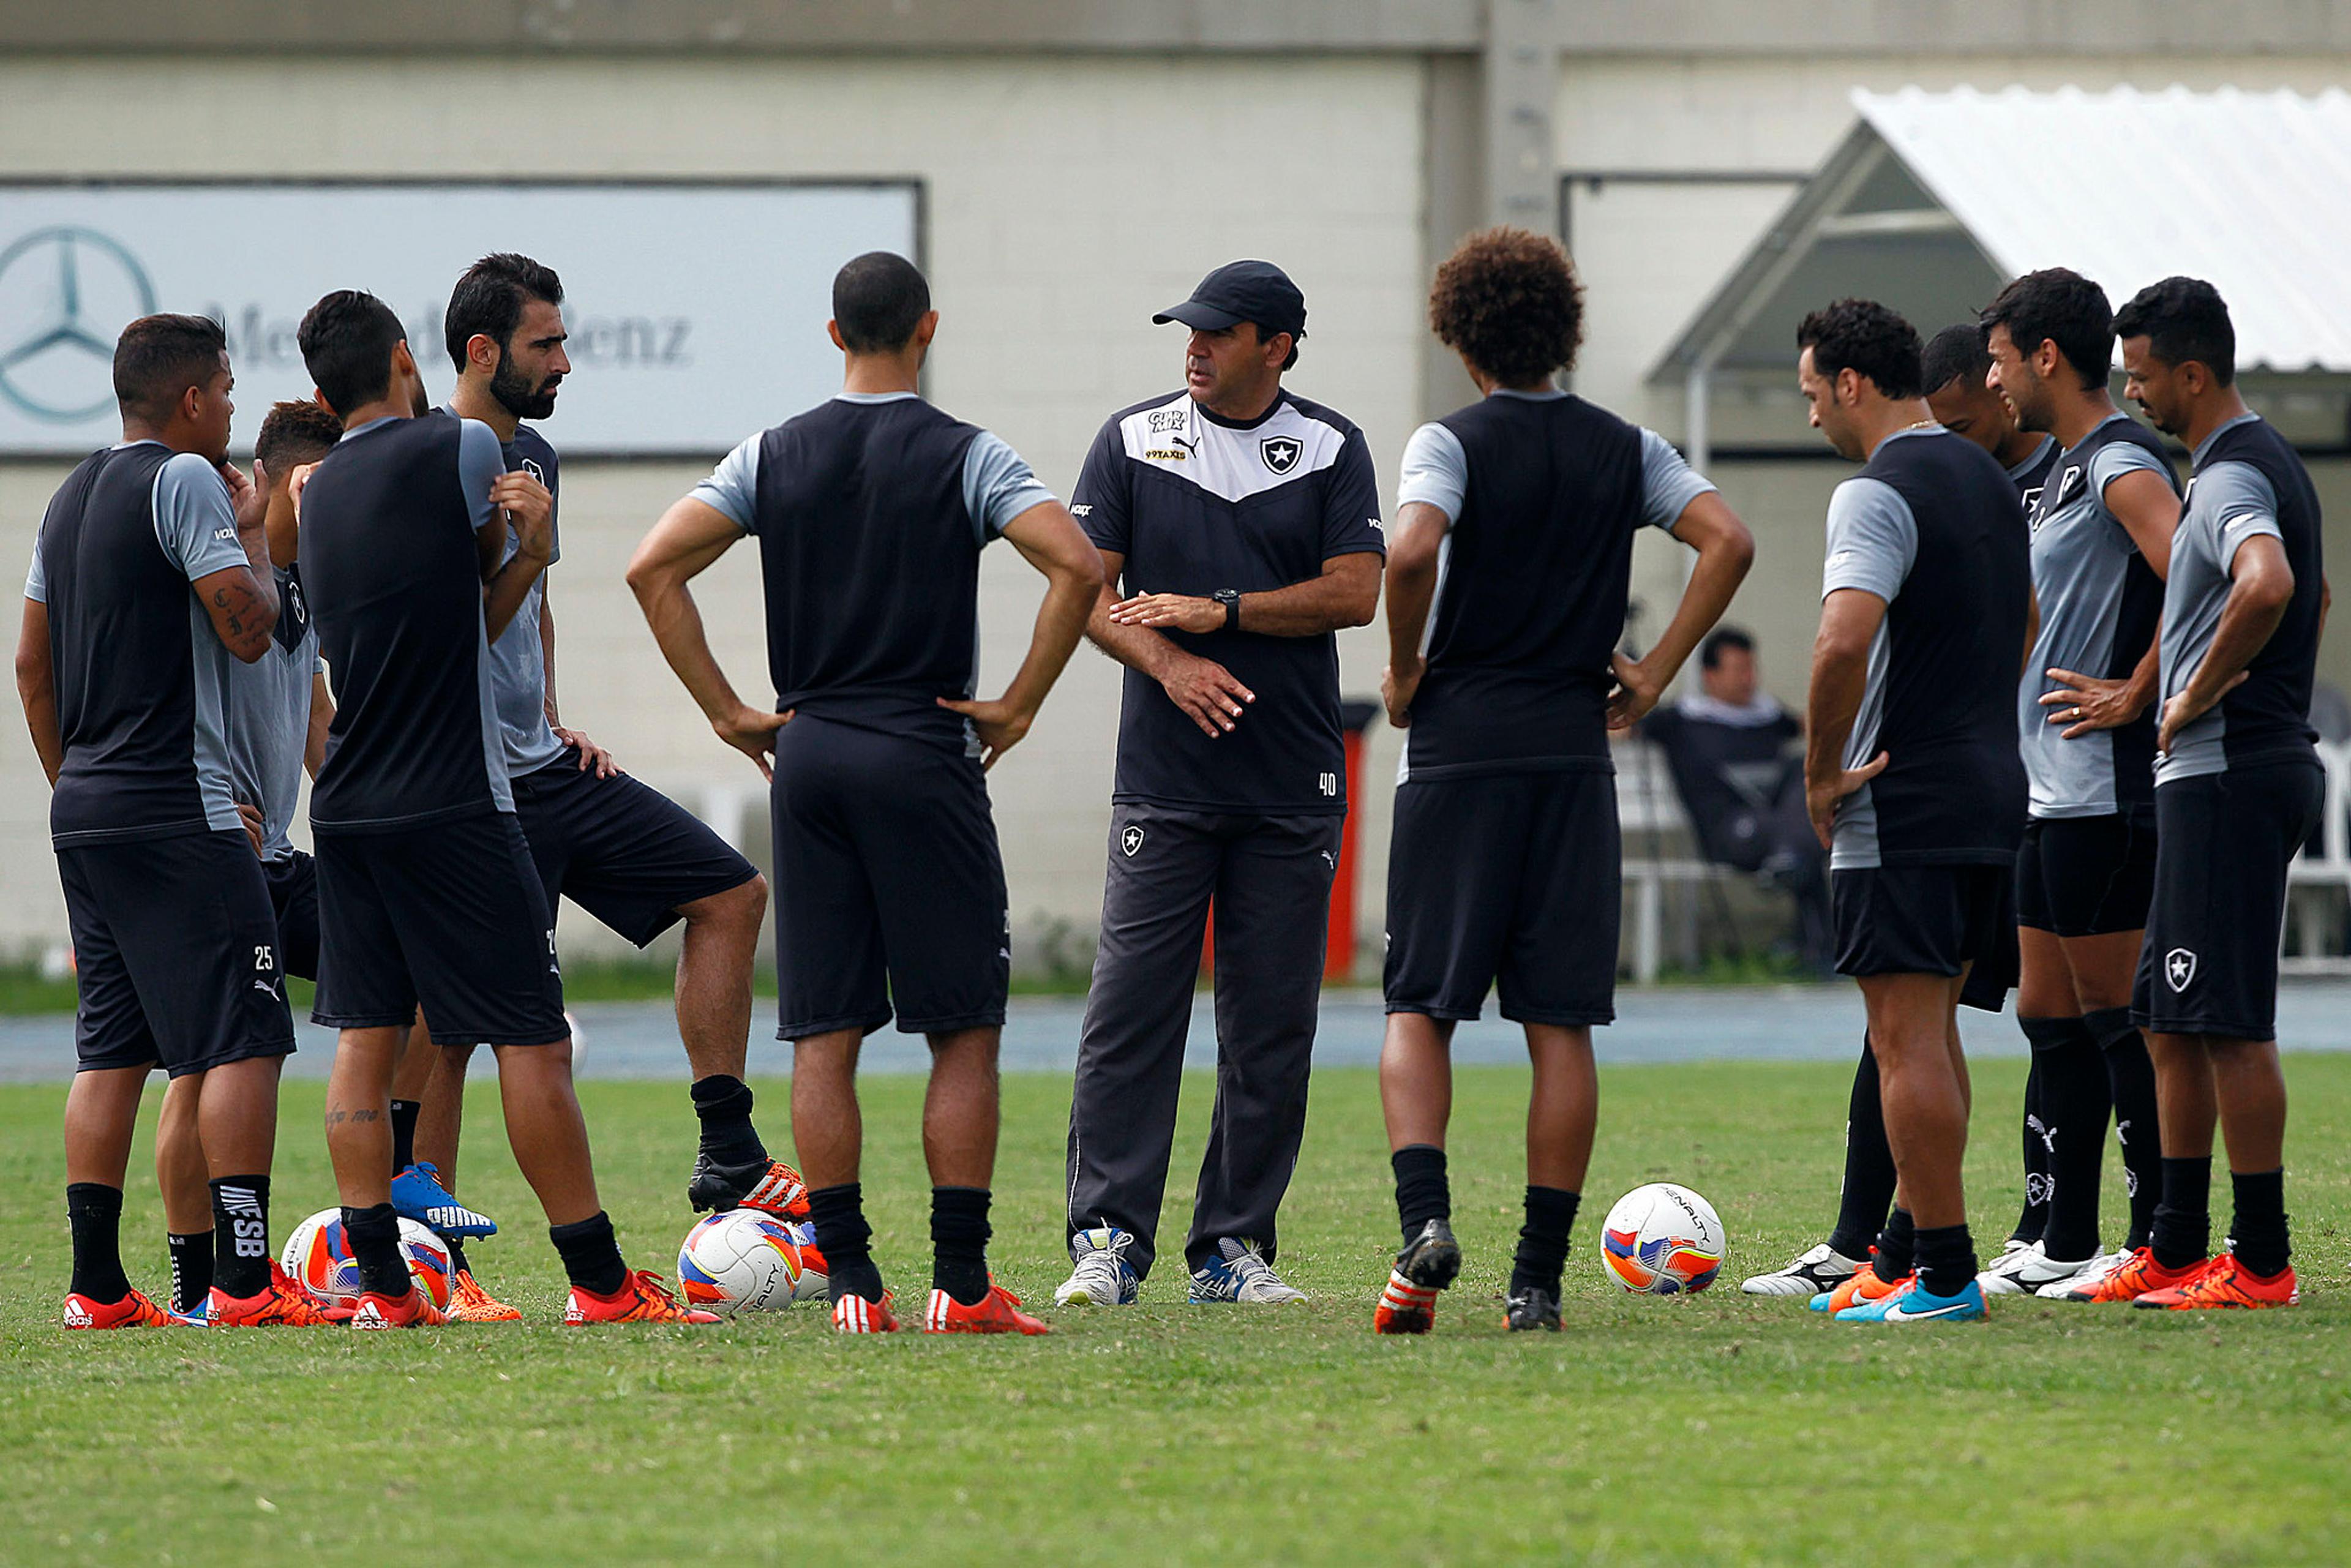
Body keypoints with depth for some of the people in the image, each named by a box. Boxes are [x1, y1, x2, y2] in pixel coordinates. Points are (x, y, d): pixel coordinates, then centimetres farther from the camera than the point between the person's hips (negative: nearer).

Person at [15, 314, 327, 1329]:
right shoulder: (186, 480, -10)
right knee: (243, 1039, -8)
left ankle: (96, 1285, 8)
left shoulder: (72, 495, 17)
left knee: (111, 1048, 10)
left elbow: (32, 664, 21)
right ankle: (244, 1277, -14)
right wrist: (255, 533, 1)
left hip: (84, 812, 9)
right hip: (176, 811, -9)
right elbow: (249, 629, -15)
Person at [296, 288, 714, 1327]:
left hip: (346, 808, 6)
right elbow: (480, 598, 9)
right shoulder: (461, 450, -8)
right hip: (452, 805, -6)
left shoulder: (319, 492, 12)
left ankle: (379, 1281, 4)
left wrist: (526, 552, 3)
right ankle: (599, 1282, -2)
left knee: (365, 1038, 6)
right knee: (532, 1040, -3)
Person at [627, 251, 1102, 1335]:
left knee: (823, 1038, 5)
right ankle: (960, 1284, -2)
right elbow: (1076, 566, -16)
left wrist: (727, 711, 5)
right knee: (964, 1032, 2)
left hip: (809, 757, 3)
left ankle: (849, 1281, 1)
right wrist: (1019, 706, -6)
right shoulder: (964, 457, -4)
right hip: (925, 757, -3)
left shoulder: (775, 456, 6)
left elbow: (653, 569, 1)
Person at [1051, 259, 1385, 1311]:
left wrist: (1216, 612, -10)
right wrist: (1167, 663, -15)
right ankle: (1108, 1242, -6)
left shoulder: (1331, 451, 6)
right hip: (1163, 780, -1)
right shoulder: (1134, 440, 6)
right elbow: (1085, 591, 2)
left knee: (1272, 1026, 3)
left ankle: (1234, 1245, 10)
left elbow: (1354, 593, -3)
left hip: (1294, 789, 1)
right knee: (1130, 1009, -9)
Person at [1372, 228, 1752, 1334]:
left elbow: (1414, 550, -22)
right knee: (1561, 1025, 4)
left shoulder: (1452, 443, -4)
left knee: (1419, 1008, 4)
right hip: (1575, 749, 3)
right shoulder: (1623, 450, 7)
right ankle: (1538, 1277, 1)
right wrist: (1654, 674, 2)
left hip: (1459, 747, -3)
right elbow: (1728, 542, -3)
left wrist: (1405, 673, -6)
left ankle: (1425, 1215, -18)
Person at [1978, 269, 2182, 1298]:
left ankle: (2158, 1243, -2)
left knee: (2115, 1012, -6)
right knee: (2050, 1018, 12)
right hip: (2054, 791, 10)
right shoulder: (2066, 470, 17)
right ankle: (2063, 1245, 16)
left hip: (2104, 793, -10)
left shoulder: (2123, 467, -13)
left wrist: (2132, 697, -19)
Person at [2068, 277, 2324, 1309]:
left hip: (2227, 777, -10)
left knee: (2227, 1023, -8)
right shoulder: (2267, 464, 17)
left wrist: (2199, 696, -23)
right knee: (2169, 1020, 13)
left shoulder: (2233, 478, -15)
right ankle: (2176, 1249, 17)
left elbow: (2269, 585, -36)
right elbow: (2311, 595, 34)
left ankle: (2261, 1262, -6)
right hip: (2234, 766, 10)